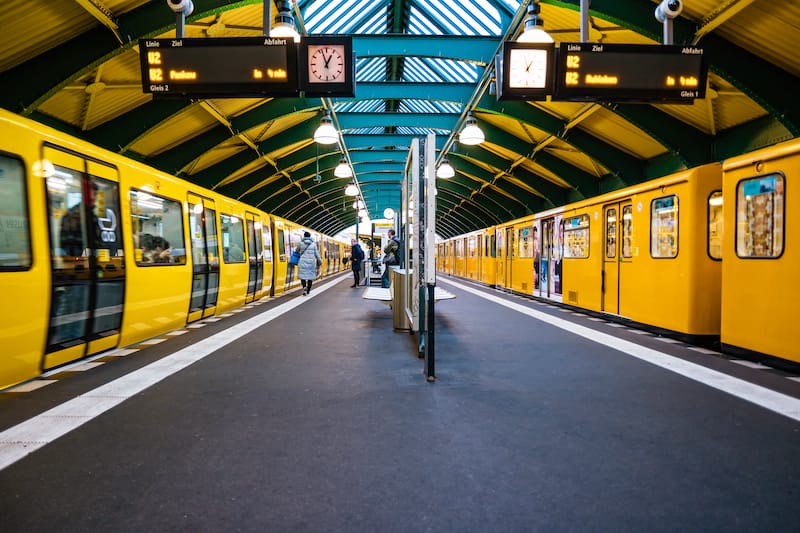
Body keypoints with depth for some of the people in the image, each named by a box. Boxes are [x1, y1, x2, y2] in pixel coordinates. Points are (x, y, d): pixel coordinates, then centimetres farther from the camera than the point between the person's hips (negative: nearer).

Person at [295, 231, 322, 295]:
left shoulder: (300, 243, -2)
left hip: (303, 262, -1)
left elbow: (297, 250, 15)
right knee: (310, 275, 13)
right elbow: (316, 254, 4)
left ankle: (304, 287, -22)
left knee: (302, 276, 3)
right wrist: (320, 261, 16)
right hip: (311, 262, 1)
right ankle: (308, 290, 19)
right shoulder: (313, 244, 0)